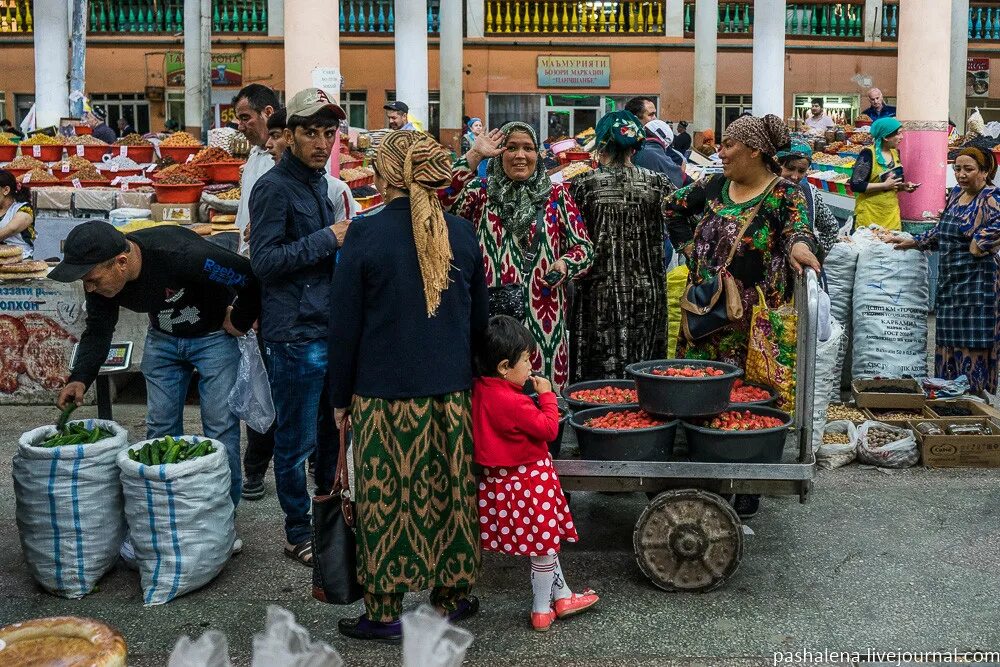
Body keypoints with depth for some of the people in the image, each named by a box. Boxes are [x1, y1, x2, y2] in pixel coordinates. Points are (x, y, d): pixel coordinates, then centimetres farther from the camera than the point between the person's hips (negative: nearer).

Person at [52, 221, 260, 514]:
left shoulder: (181, 254, -40)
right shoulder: (100, 275, -19)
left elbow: (253, 278, -35)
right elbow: (98, 331, -5)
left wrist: (240, 321, -20)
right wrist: (80, 378, -21)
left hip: (214, 335, -6)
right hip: (163, 337, 6)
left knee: (221, 426, -6)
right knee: (160, 425, 6)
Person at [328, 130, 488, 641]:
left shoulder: (366, 234, -10)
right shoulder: (462, 234, 2)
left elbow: (345, 325, -6)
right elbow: (479, 318, 10)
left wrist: (341, 397, 4)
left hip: (384, 393, -4)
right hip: (451, 391, 4)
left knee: (387, 497, 6)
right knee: (448, 490, 14)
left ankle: (384, 612, 16)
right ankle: (452, 595, 27)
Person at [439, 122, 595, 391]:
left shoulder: (556, 194, 8)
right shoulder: (483, 192, 6)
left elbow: (584, 247, 9)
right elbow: (443, 199, -13)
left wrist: (564, 263, -12)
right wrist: (474, 155, -15)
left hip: (543, 317, 1)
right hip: (492, 313, 0)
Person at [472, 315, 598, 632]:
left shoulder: (480, 390, -4)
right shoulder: (513, 403, -29)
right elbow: (548, 428, -19)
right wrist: (546, 395, -9)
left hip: (498, 480, 9)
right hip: (528, 481, -9)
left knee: (543, 541, 21)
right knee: (545, 544, 9)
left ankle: (562, 595, 32)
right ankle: (541, 611, 20)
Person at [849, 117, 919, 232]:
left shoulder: (895, 153, 9)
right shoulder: (868, 154, -13)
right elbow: (856, 185, -18)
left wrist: (903, 186, 3)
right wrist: (884, 185, -19)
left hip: (892, 213, 7)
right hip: (870, 214, -7)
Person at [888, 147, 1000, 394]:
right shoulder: (956, 194, 14)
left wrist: (979, 246, -24)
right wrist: (912, 242, 23)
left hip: (976, 280, -8)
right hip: (950, 279, 8)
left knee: (973, 344, -5)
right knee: (947, 338, 12)